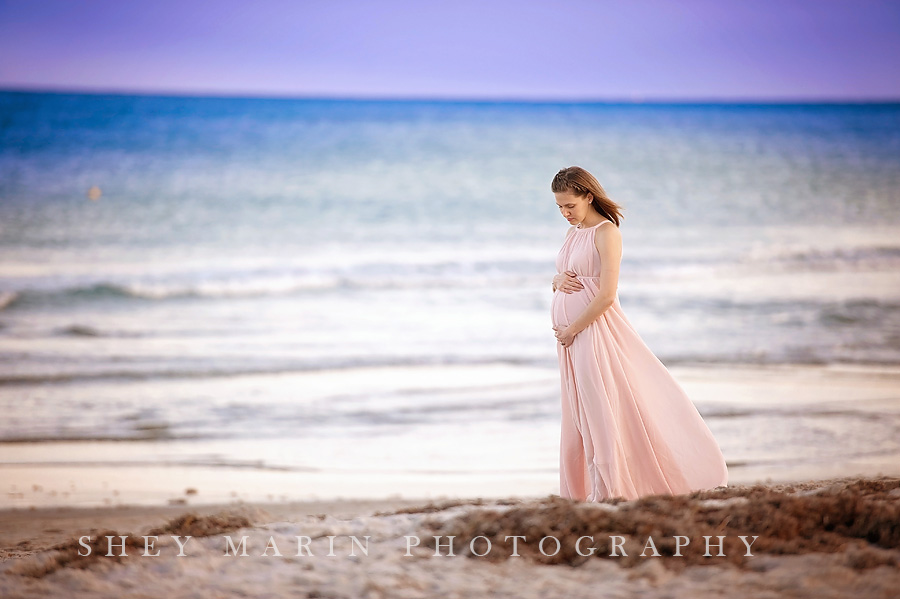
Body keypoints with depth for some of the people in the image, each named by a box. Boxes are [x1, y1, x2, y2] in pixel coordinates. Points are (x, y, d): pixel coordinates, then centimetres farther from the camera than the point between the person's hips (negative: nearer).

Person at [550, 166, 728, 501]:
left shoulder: (606, 232, -11)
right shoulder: (572, 232, 14)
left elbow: (606, 295, -18)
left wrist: (572, 331, -14)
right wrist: (558, 281, -2)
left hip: (596, 329, -8)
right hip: (570, 335, 8)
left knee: (601, 410, -5)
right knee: (578, 414, 10)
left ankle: (609, 490, 0)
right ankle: (580, 489, 16)